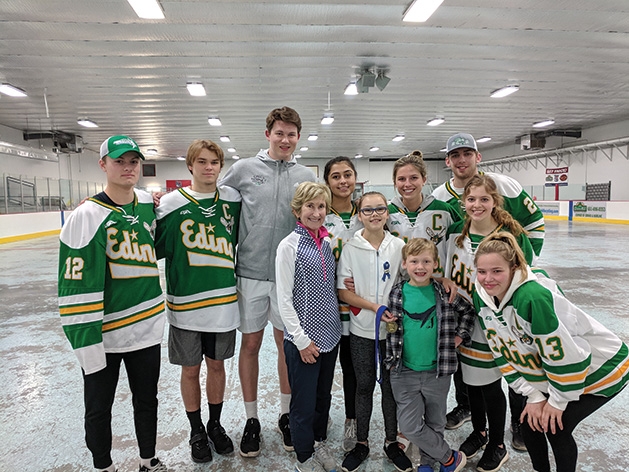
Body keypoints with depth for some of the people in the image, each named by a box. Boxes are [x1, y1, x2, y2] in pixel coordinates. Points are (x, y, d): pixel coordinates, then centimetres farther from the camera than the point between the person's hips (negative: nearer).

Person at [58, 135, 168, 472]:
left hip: (147, 325, 4)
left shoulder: (149, 204, 1)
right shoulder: (86, 216, -14)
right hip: (102, 334, -4)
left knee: (147, 400, 20)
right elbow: (76, 287, -15)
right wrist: (86, 343, -16)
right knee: (98, 409, 15)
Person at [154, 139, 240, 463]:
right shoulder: (170, 204, -8)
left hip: (224, 301, 2)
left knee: (217, 364, 17)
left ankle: (215, 424, 38)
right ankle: (196, 431, 35)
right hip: (186, 304, -2)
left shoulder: (233, 199, 1)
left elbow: (240, 238, 15)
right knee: (190, 369, 13)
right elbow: (155, 248, -4)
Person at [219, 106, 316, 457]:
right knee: (250, 345, 9)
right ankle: (252, 420, 27)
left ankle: (286, 415, 32)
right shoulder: (243, 170, 0)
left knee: (288, 345, 12)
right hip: (251, 273, -1)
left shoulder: (307, 177, 5)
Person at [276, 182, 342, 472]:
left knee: (324, 396, 21)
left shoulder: (327, 242, 4)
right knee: (304, 402, 9)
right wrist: (302, 340, -13)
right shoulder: (289, 246, -13)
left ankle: (319, 443, 44)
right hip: (303, 338, -5)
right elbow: (283, 299, -13)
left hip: (330, 334, 6)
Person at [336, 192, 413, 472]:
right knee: (364, 386, 12)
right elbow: (343, 292, -7)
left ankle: (392, 441, 33)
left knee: (391, 386, 12)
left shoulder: (399, 246, -2)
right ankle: (361, 443, 31)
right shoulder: (350, 248, -5)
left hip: (393, 329, 1)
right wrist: (375, 307, -17)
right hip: (362, 331, 0)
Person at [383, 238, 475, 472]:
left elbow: (469, 311, 10)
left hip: (437, 371, 0)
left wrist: (460, 336, 1)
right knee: (410, 426, 0)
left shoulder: (444, 292, -6)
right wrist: (389, 322, -10)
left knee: (435, 424, 15)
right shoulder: (397, 293, -4)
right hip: (405, 372, 0)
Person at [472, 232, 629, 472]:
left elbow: (564, 355, -30)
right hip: (547, 369, 7)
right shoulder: (482, 298, -13)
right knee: (529, 420, 6)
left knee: (555, 426, -7)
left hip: (600, 367, -6)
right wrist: (534, 395, -6)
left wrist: (558, 400, -15)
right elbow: (503, 352, -5)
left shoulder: (533, 298, -37)